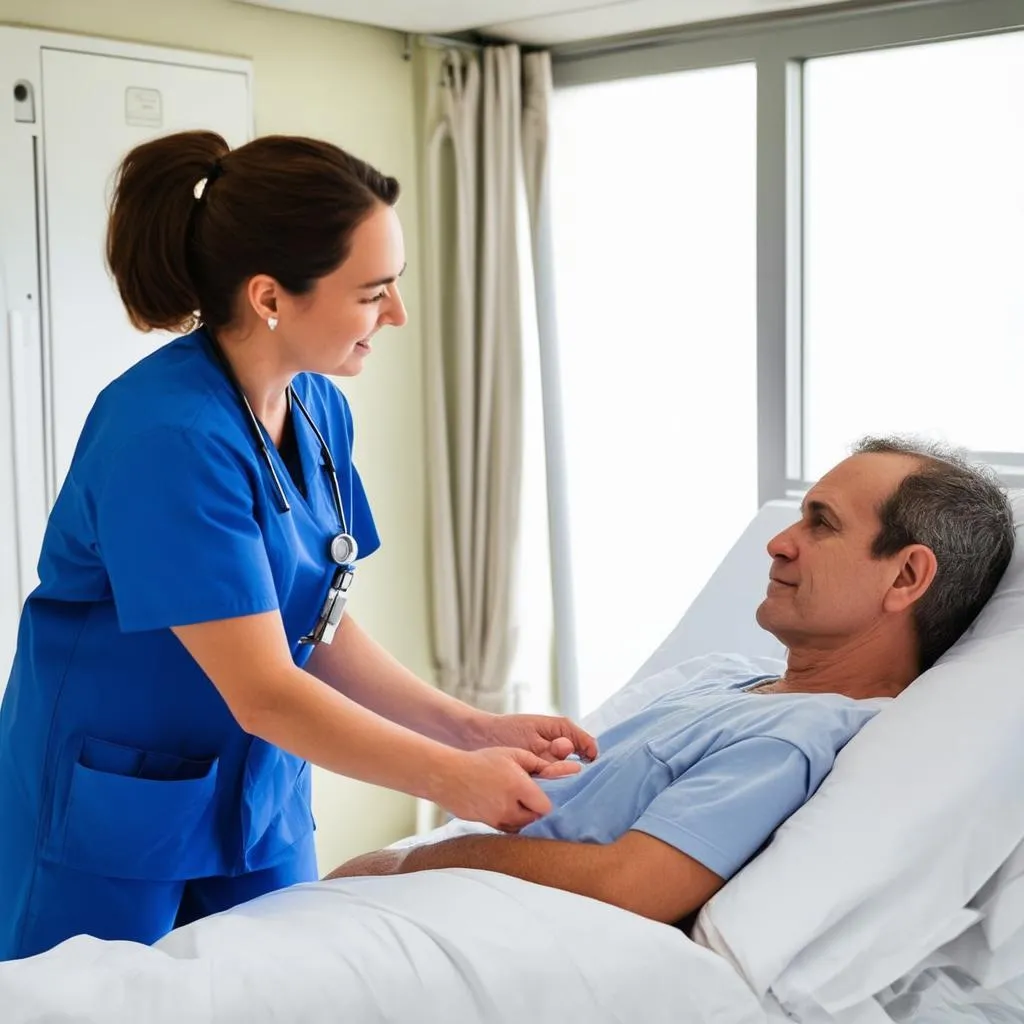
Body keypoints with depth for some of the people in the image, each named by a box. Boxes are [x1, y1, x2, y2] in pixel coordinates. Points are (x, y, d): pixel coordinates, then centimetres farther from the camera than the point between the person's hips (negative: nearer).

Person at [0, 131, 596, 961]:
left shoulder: (319, 409, -2)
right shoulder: (169, 435, -27)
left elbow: (321, 628, 1)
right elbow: (263, 693, -26)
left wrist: (473, 728, -8)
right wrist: (453, 778, -19)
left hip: (262, 798, 7)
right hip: (116, 816, -7)